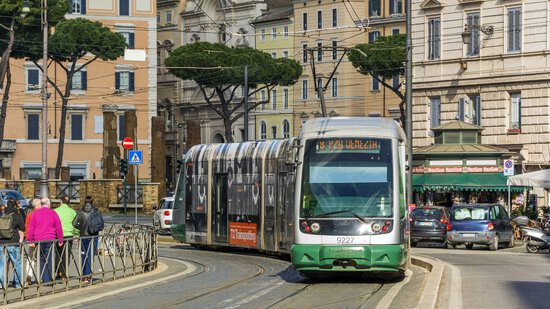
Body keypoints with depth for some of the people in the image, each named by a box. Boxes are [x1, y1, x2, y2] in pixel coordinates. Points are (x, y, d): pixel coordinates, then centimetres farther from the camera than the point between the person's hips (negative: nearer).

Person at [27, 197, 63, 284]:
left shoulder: (35, 213, 4)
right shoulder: (53, 213, 0)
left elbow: (31, 227, 3)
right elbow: (58, 227, 2)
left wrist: (30, 240, 6)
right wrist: (60, 240, 10)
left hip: (38, 240, 2)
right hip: (50, 239, -2)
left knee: (41, 260, 8)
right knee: (49, 260, 0)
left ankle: (44, 279, 8)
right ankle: (48, 279, -2)